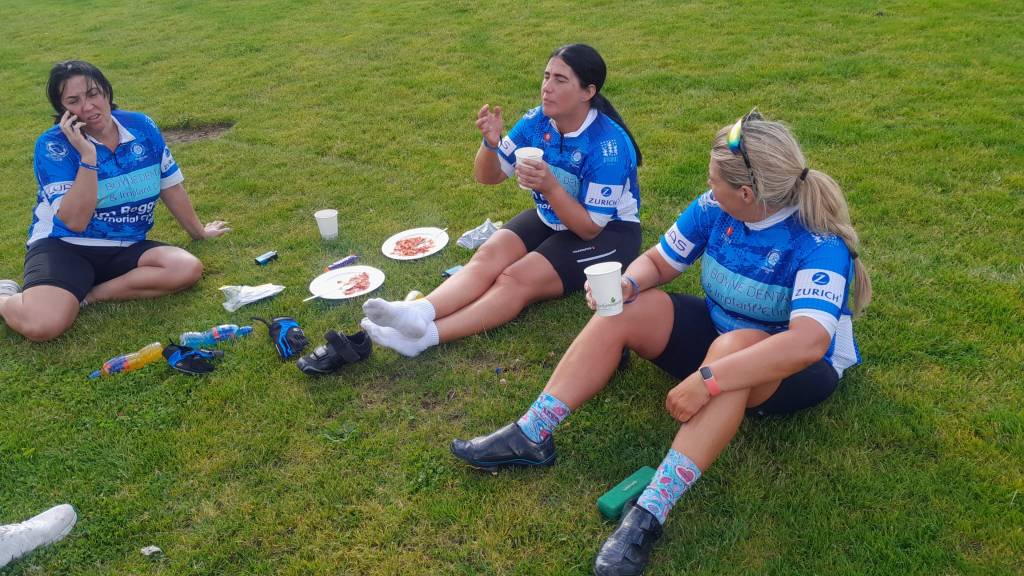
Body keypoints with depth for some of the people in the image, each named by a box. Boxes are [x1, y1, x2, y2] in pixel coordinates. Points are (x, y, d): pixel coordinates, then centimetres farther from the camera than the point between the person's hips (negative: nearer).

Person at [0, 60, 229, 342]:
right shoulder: (53, 146, -12)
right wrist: (88, 156, -28)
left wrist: (198, 231, 25)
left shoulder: (141, 127, -1)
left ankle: (88, 296, -14)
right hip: (64, 247, -4)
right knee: (43, 324, -32)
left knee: (189, 269, -24)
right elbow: (75, 221, -22)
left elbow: (170, 185, 14)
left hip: (125, 248, 5)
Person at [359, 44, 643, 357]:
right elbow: (487, 176, 0)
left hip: (606, 233, -6)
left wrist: (549, 186, -37)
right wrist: (490, 143, -22)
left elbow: (590, 227, -23)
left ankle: (426, 336, -40)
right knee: (487, 256, -21)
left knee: (517, 279, -27)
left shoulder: (608, 145, -25)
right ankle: (418, 312, -43)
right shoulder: (536, 122, -8)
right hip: (549, 219, 6)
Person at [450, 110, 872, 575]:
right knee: (623, 311, -12)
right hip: (717, 330, 6)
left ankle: (647, 515, -44)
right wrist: (626, 284, -23)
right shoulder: (714, 209, -12)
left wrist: (707, 379, -48)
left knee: (732, 347, -40)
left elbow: (809, 342, -43)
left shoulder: (819, 244, -30)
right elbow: (658, 261, 1)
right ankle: (530, 437, -17)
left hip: (796, 369, -6)